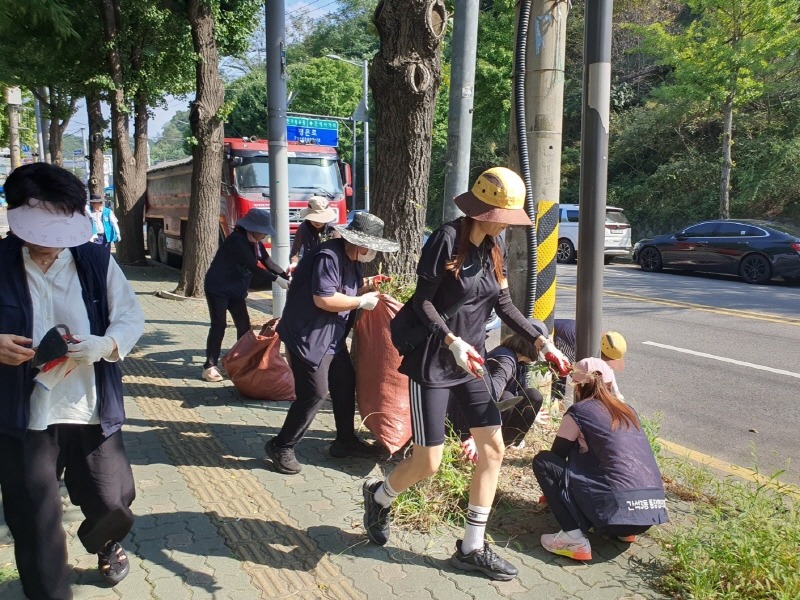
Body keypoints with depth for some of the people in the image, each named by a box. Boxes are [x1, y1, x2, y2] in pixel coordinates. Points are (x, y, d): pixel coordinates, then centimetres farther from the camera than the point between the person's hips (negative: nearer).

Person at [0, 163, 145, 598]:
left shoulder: (97, 261, -3)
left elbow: (131, 317, -1)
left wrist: (104, 344, -20)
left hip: (92, 410, 1)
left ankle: (106, 546, 51)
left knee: (112, 504, 14)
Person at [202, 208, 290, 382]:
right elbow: (252, 266, -29)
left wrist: (287, 278, -11)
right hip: (217, 288, -8)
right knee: (219, 325, -10)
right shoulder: (236, 240, -24)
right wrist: (277, 279, -29)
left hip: (236, 290, 8)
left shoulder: (256, 243, 3)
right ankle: (210, 366, -4)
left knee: (244, 325, 5)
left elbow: (268, 263, 1)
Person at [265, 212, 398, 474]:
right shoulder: (328, 257, -23)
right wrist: (361, 301, -20)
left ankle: (345, 441, 30)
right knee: (314, 393, -9)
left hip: (332, 336, 10)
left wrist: (367, 285, 1)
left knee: (345, 384, 14)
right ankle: (281, 446, 7)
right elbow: (323, 299, -29)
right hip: (308, 336, -10)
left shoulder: (351, 259, 9)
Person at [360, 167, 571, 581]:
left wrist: (541, 341, 0)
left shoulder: (494, 246, 6)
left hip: (470, 362, 8)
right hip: (433, 362, -7)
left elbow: (503, 304, 10)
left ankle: (471, 548, 19)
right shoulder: (447, 238, -16)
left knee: (493, 449, 5)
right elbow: (422, 302, -16)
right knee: (427, 464, -2)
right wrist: (452, 341, -29)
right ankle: (379, 495, 32)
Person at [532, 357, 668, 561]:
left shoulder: (579, 411, 1)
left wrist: (552, 492, 34)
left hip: (617, 509, -7)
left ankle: (574, 538, -6)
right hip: (652, 511, 7)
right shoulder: (626, 410, 18)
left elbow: (557, 455, 13)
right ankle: (624, 530, 17)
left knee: (542, 461, 6)